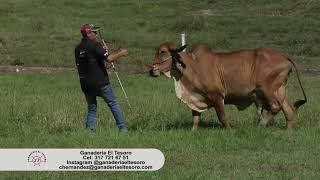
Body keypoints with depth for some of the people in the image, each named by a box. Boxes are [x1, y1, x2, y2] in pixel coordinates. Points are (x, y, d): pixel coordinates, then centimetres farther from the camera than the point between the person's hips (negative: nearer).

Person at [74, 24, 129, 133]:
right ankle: (122, 128, 5)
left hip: (86, 84, 6)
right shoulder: (94, 45, -11)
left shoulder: (78, 49, 9)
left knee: (91, 108, 14)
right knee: (113, 104, 5)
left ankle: (89, 130, 2)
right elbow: (109, 58, -19)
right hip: (100, 82, -6)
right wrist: (121, 54, -1)